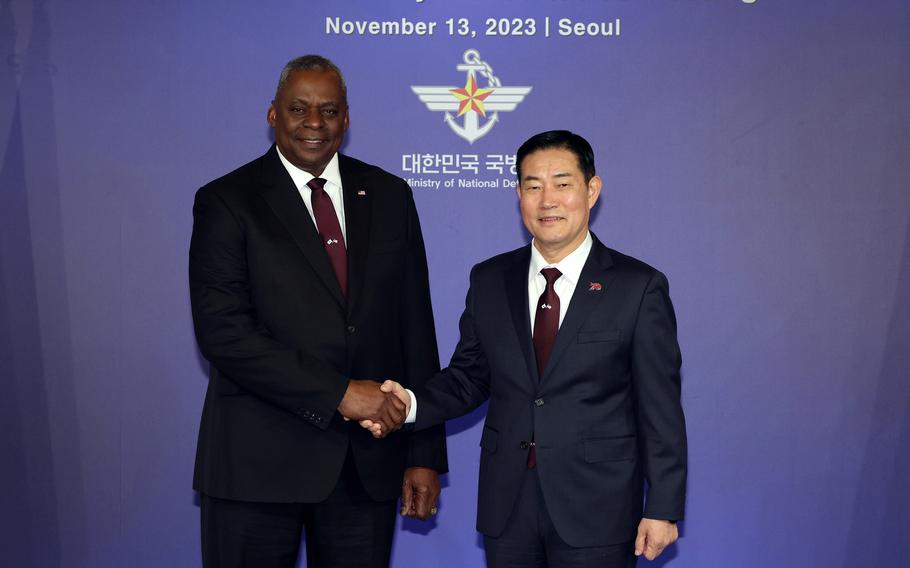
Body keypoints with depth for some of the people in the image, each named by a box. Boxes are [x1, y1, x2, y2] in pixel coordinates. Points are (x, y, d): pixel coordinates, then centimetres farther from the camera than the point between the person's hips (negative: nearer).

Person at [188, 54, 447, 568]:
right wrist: (338, 393, -18)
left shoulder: (389, 196, 8)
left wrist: (425, 454, 4)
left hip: (370, 462, 3)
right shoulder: (227, 202, -2)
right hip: (259, 460, -2)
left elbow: (415, 328, 7)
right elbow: (222, 331, -13)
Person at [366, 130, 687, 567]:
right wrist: (412, 403, -9)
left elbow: (661, 411, -5)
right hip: (506, 504, 3)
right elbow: (469, 377, 10)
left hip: (596, 508, -3)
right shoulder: (489, 281, 5)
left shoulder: (639, 287, -6)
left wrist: (663, 509, -5)